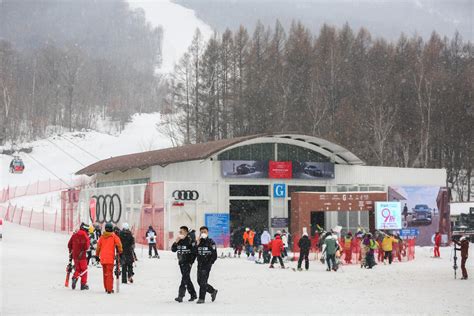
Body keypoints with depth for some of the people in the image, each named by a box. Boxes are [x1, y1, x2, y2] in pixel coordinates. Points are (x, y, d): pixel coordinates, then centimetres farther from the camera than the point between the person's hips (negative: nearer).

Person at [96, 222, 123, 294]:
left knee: (105, 273, 17)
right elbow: (118, 244, -12)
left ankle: (106, 288, 26)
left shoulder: (102, 237, 9)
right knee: (109, 273, -5)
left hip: (102, 258, 4)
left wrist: (97, 255, 22)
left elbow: (98, 246, 12)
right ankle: (109, 289, -11)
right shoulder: (113, 236, -3)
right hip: (110, 258, -4)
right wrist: (120, 251, 3)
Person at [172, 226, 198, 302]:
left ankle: (180, 296, -17)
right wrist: (176, 242, -7)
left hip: (187, 262, -8)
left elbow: (194, 252, -12)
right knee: (187, 279, 14)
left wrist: (191, 262, -14)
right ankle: (193, 294, 25)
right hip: (181, 262, 8)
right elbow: (173, 250, 7)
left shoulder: (190, 240, -10)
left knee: (185, 279, -13)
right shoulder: (179, 241, 9)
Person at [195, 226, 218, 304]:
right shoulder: (198, 242, 10)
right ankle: (213, 291, 27)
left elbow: (214, 255, -3)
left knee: (203, 282, -9)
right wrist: (197, 244, -9)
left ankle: (202, 298, -4)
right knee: (199, 281, 9)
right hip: (200, 264, 6)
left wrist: (210, 263, -9)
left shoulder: (211, 242, -3)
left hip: (207, 265, -6)